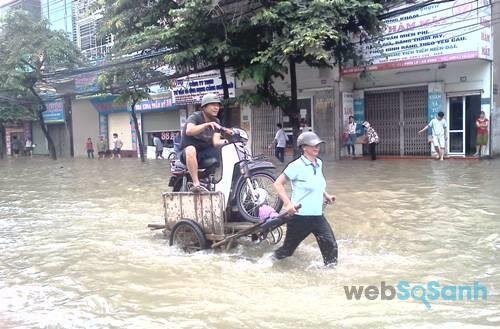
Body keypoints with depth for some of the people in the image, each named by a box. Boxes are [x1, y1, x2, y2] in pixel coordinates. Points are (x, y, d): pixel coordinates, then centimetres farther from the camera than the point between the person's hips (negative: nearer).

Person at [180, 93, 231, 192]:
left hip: (205, 153, 6)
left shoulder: (216, 122, 4)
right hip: (187, 153, -5)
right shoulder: (195, 117, -13)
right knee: (191, 149, -41)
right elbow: (189, 131, -36)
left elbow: (216, 142, -10)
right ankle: (196, 184, -44)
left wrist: (227, 141, -31)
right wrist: (207, 125, -46)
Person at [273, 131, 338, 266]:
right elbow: (278, 183, -13)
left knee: (331, 246, 2)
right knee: (288, 249, 9)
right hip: (300, 216, -6)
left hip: (317, 215, 6)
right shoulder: (297, 165, -15)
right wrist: (288, 203, -22)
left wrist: (326, 195, 12)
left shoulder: (319, 163, 7)